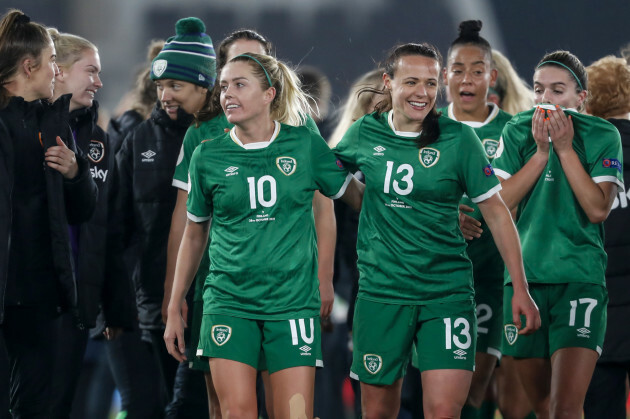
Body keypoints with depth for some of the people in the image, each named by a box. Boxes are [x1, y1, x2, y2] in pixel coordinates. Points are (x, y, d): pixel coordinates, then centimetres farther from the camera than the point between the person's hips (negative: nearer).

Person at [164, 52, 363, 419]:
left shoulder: (305, 145, 0)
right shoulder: (208, 156, 3)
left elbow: (355, 196, 13)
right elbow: (194, 234, 14)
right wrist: (175, 308, 16)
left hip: (293, 302, 0)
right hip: (228, 302, 0)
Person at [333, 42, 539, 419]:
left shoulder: (458, 139, -5)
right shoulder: (364, 134, 1)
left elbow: (496, 212, -1)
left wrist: (521, 289, -3)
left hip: (447, 293, -2)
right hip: (381, 292, 2)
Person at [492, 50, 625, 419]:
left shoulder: (603, 137, -1)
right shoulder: (518, 131, 5)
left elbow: (598, 209, -11)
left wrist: (565, 149, -13)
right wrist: (542, 152, -9)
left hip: (580, 280, -3)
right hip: (525, 276, 3)